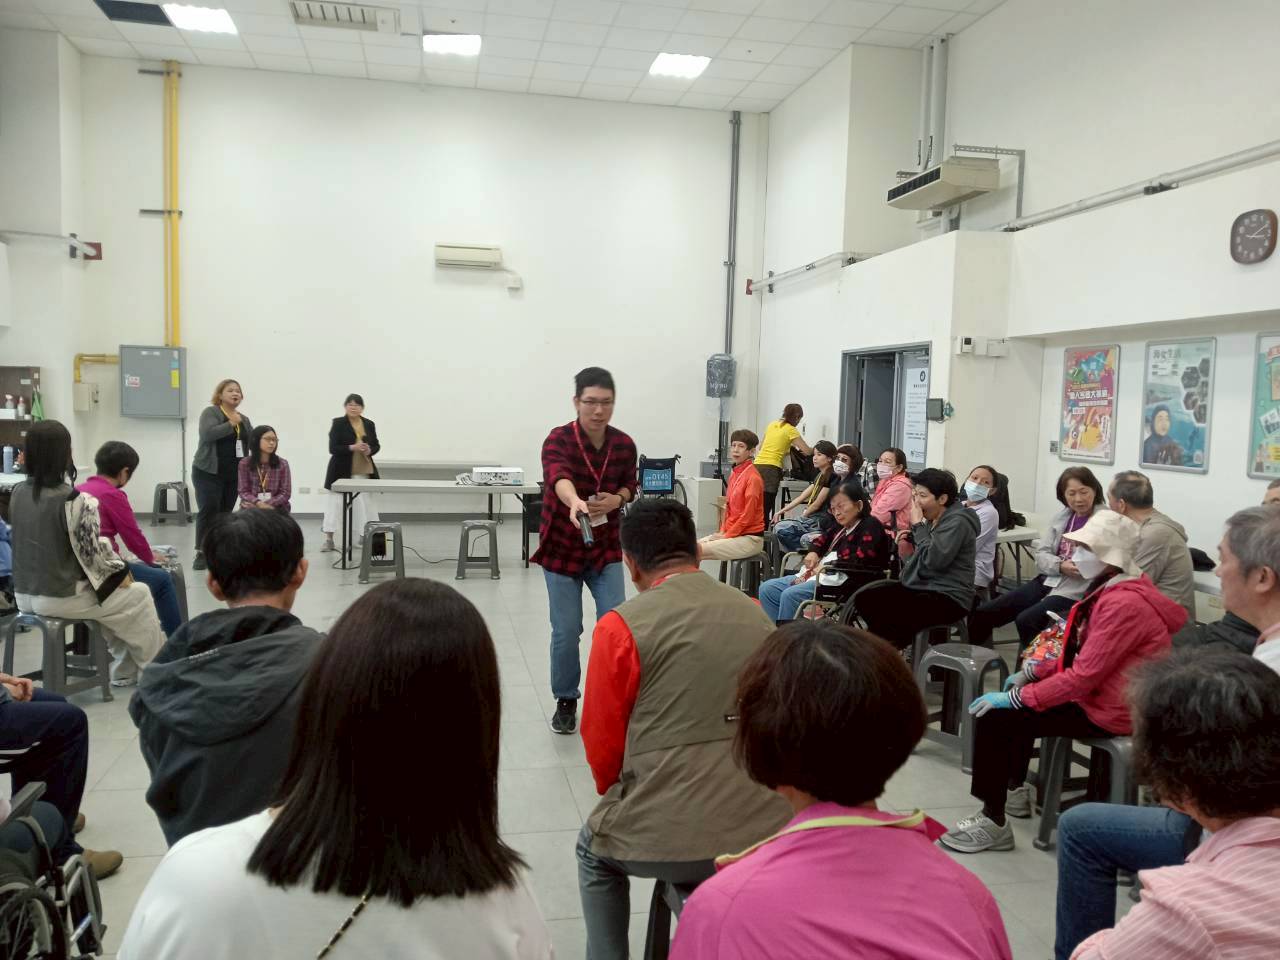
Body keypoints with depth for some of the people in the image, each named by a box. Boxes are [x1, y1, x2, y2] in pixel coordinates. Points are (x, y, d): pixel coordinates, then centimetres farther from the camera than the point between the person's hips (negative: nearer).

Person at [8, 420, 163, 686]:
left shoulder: (18, 493, 0)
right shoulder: (73, 500, -23)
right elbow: (94, 552, -17)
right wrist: (122, 574, 3)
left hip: (25, 595, 8)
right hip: (62, 597, -8)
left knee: (109, 594, 30)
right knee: (138, 594, 15)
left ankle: (124, 671, 34)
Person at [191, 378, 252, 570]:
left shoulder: (244, 419, 16)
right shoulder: (210, 412, -2)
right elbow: (207, 434, -20)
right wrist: (230, 424, -18)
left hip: (233, 475, 5)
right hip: (208, 472, -5)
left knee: (225, 513, 4)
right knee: (208, 510, -12)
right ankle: (201, 553, -8)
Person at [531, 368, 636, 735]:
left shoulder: (624, 444, -5)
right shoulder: (558, 440, -19)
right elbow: (559, 478, -39)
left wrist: (617, 499, -14)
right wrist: (575, 502, -61)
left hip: (606, 549, 3)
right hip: (562, 549, -3)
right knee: (566, 632, 1)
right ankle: (566, 701, 23)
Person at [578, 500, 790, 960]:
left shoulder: (621, 626, -9)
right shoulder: (755, 614, 5)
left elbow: (601, 745, -2)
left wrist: (620, 798, 19)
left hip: (666, 840, -4)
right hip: (768, 830, 5)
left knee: (595, 852, 29)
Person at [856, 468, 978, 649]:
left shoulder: (957, 522, -14)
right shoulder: (932, 519, 12)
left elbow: (934, 559, -25)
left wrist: (918, 525, -17)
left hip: (947, 598, -9)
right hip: (920, 587, 9)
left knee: (886, 613, -27)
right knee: (864, 598, -3)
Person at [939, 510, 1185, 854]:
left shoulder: (1124, 604, -26)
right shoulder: (1114, 588, 7)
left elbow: (1084, 676, -28)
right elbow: (1081, 652, 16)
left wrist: (1016, 697, -23)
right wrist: (1032, 672, 9)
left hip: (1107, 711, -11)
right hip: (1093, 690, 11)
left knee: (994, 718, -15)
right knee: (1017, 702, 26)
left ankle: (993, 821, -6)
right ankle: (1015, 790, 35)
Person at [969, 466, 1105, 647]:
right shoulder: (1061, 517, 14)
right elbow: (1041, 554, 7)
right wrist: (1060, 566, -13)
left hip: (1075, 590, -7)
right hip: (1048, 580, 7)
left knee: (1026, 620, -28)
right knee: (983, 613, -3)